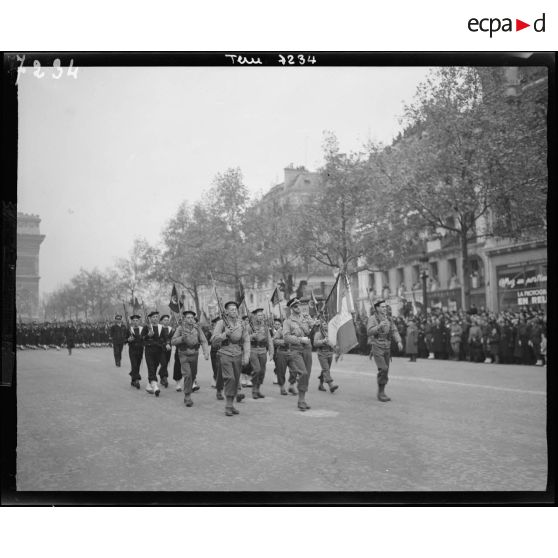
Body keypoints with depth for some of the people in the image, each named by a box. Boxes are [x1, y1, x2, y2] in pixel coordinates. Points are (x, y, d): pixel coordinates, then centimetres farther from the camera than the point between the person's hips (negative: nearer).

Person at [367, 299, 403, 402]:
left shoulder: (388, 319, 10)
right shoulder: (372, 319, -9)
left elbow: (394, 331, 2)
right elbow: (370, 332, -23)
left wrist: (399, 341, -16)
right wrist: (379, 326, -38)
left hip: (386, 348, 6)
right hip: (376, 348, -6)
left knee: (385, 371, 6)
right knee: (383, 369, -18)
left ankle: (381, 393, 15)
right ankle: (380, 392, -9)